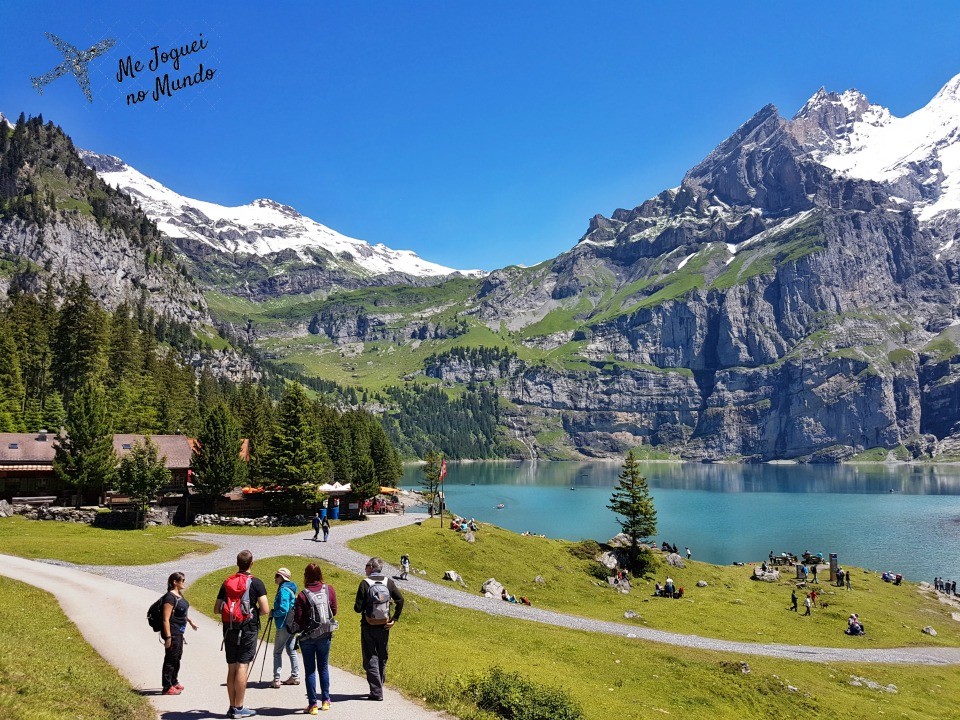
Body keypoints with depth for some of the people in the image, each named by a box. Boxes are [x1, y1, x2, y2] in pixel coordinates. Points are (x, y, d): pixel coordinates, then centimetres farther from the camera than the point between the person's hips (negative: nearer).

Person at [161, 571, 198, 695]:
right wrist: (168, 637, -24)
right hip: (172, 632, -10)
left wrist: (190, 621, 33)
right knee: (170, 659, -1)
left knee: (177, 657, 21)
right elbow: (166, 619, -23)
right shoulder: (170, 597, -21)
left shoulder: (179, 594, 8)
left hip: (179, 632, 10)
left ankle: (174, 682, 35)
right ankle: (167, 687, 8)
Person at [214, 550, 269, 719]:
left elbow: (217, 609, 10)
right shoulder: (255, 583, -7)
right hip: (248, 629, -5)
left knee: (231, 667, 11)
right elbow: (265, 610, -12)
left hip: (229, 629, 5)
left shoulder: (227, 582, 8)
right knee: (242, 666, -2)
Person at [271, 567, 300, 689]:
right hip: (292, 624, 9)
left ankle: (276, 680, -1)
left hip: (284, 625, -9)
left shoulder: (284, 590, -16)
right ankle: (295, 676, 19)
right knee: (291, 650, 14)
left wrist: (273, 613, -7)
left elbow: (283, 609, -23)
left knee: (277, 651, -2)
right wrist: (275, 613, 16)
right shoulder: (291, 589, 13)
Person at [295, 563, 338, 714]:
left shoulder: (303, 595, -17)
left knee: (310, 670, 7)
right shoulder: (330, 590, -7)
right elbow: (334, 611, 3)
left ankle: (312, 704, 9)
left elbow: (298, 620, -13)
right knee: (323, 667, 18)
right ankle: (325, 701, 24)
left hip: (308, 636, -3)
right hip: (325, 635, 3)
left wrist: (305, 625, 8)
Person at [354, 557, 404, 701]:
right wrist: (395, 618, 1)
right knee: (382, 658, 17)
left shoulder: (365, 583, -11)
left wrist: (358, 607, 10)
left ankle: (376, 692, 2)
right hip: (384, 627, 4)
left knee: (370, 659, 5)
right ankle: (379, 687, 25)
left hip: (368, 627, -3)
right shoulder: (389, 583, -1)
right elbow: (400, 600, -7)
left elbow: (358, 608, -13)